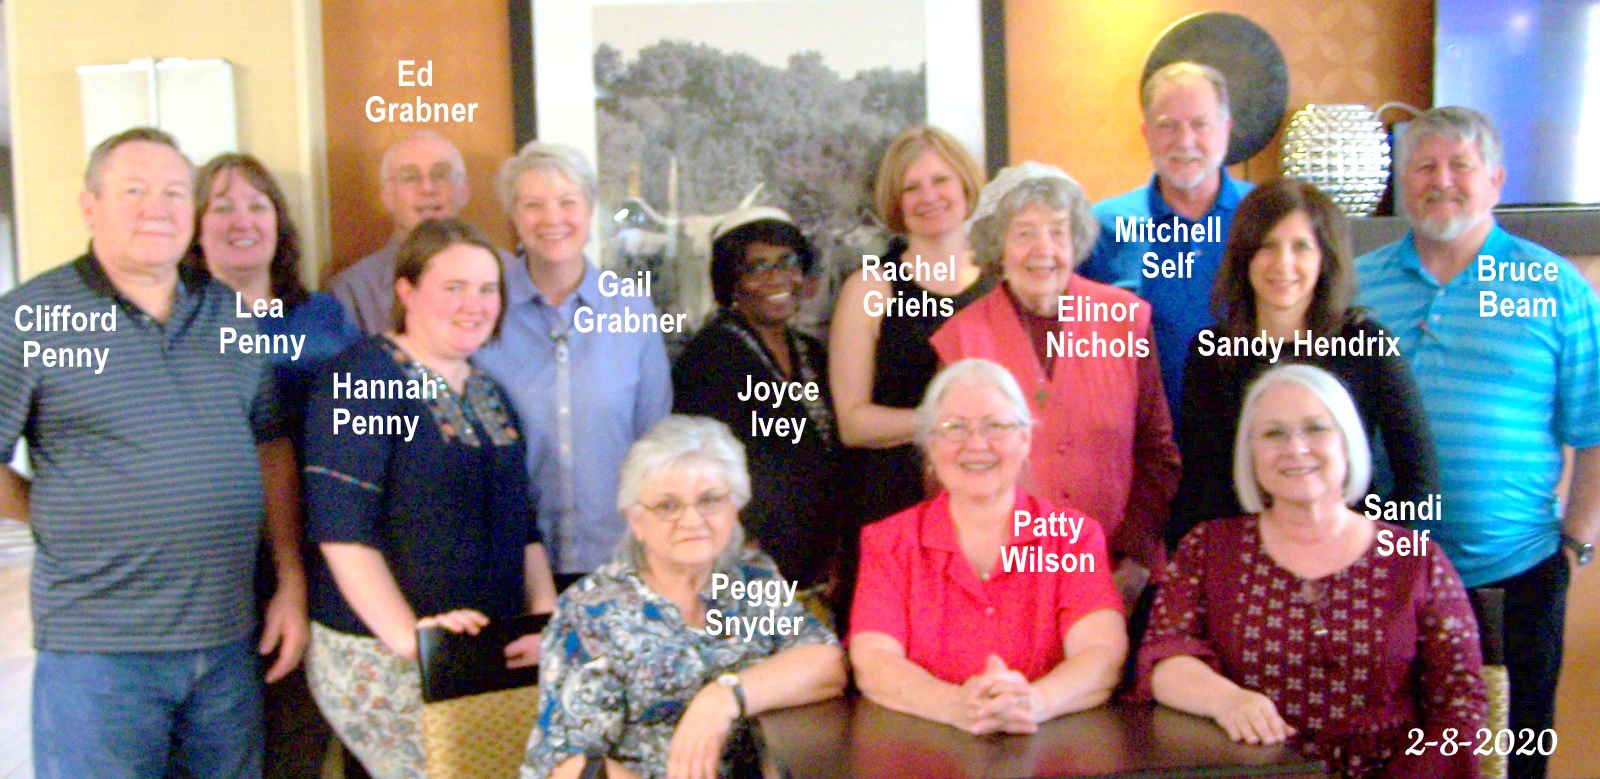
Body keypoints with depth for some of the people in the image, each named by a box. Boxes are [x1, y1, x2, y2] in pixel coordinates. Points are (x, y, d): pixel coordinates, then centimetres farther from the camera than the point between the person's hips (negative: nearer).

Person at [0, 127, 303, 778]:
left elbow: (271, 447, 11)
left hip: (230, 644, 5)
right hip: (97, 652, -4)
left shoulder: (231, 315, 9)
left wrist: (292, 584, 8)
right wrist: (56, 515, 0)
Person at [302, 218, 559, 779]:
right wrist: (409, 637, -23)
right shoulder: (362, 377, -7)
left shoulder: (489, 393, 15)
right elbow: (341, 529, -16)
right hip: (383, 660, -6)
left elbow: (523, 525, 15)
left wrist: (548, 622, 2)